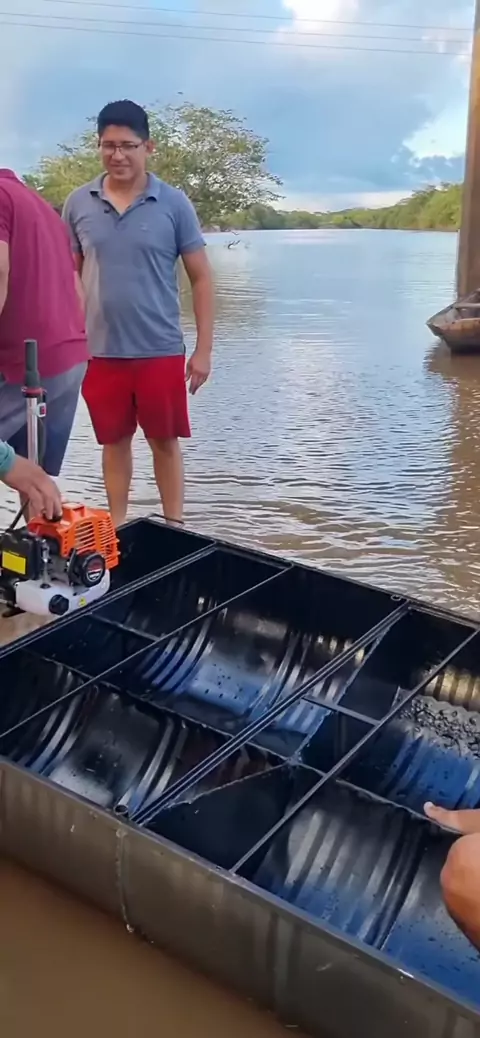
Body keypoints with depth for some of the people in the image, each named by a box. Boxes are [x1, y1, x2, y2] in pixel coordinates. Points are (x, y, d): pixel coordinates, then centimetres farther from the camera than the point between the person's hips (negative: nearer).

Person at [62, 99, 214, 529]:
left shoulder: (174, 204, -3)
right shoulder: (78, 203, 3)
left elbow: (201, 277, -1)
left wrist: (204, 349, -5)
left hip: (161, 351, -2)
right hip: (100, 353, 2)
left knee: (165, 442, 8)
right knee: (115, 442, 13)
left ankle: (174, 528, 22)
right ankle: (117, 527, 27)